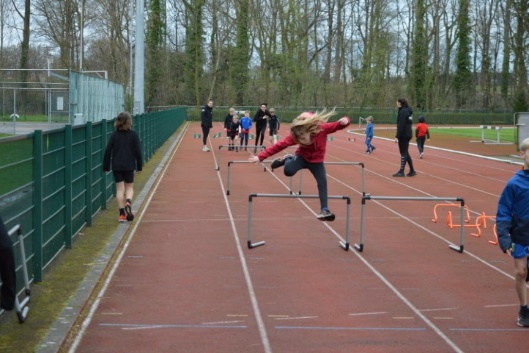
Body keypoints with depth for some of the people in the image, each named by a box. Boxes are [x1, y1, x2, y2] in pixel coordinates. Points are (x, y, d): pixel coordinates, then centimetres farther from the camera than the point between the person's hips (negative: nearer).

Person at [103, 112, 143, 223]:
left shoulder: (114, 135, -2)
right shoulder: (133, 134, -4)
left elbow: (108, 151, -1)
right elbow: (138, 151, -4)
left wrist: (106, 166, 6)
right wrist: (139, 166, 5)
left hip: (116, 166, 1)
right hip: (129, 166, -1)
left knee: (120, 189, 7)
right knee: (129, 187, 13)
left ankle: (122, 213, 5)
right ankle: (128, 202, -18)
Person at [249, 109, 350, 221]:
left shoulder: (322, 128, -29)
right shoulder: (294, 136, -28)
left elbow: (337, 125, -26)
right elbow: (279, 145, -28)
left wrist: (344, 121, -53)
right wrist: (260, 157, -31)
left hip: (316, 160, 1)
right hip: (302, 157, -1)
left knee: (322, 183, -10)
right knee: (288, 171, -28)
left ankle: (324, 210, -1)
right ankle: (287, 160, 8)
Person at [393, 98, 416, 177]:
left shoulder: (403, 112, -15)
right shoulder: (408, 111, 14)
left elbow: (401, 125, -20)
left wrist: (397, 136, -20)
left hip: (403, 135, -9)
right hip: (408, 134, 9)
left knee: (403, 153, -4)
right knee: (405, 153, 15)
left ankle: (401, 171, 0)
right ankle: (412, 171, 15)